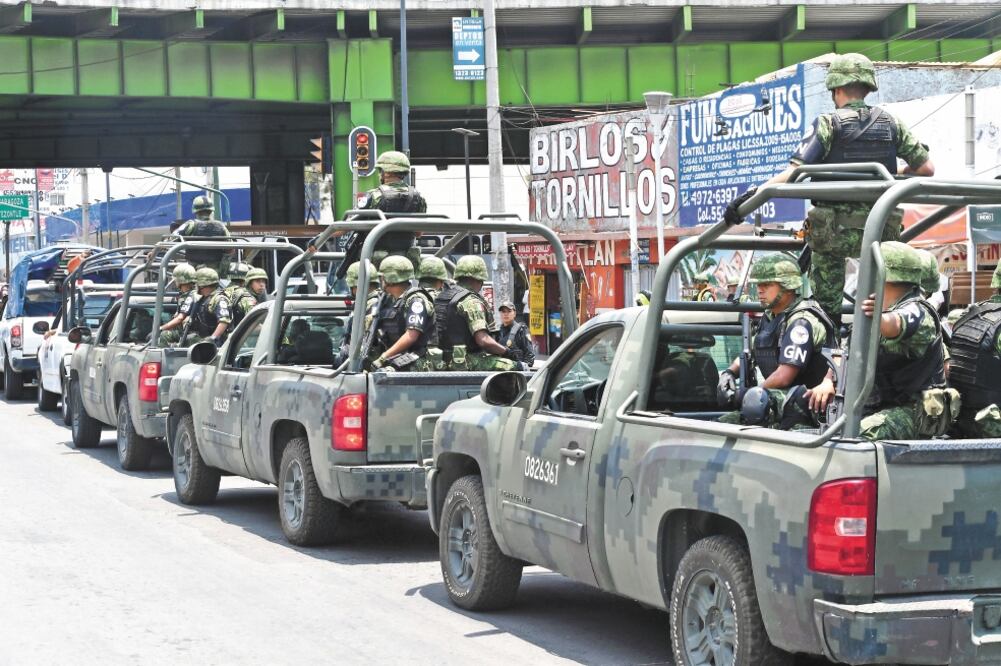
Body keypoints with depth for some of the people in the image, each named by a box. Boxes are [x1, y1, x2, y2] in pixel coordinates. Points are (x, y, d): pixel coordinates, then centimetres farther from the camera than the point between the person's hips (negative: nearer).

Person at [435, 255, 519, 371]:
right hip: (465, 363, -9)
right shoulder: (471, 301, -13)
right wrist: (507, 352, -9)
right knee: (514, 367, -14)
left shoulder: (441, 297, 15)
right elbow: (483, 340, -22)